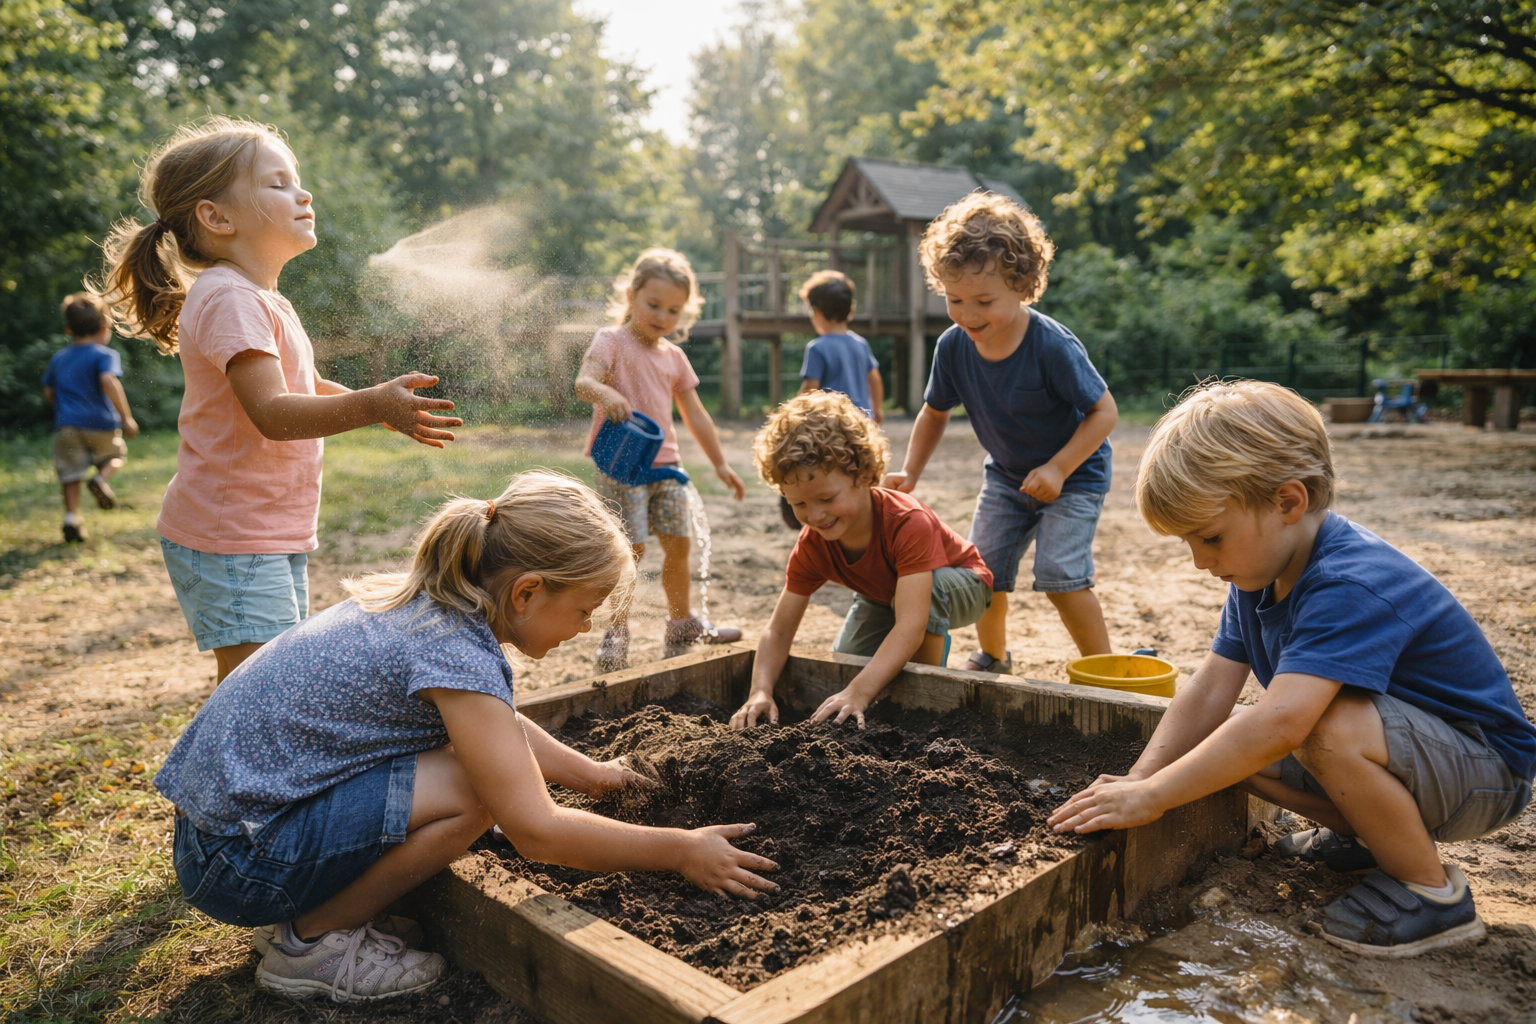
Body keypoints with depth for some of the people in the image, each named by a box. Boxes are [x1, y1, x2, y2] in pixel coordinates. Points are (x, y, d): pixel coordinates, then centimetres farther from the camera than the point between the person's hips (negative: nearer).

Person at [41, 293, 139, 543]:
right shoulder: (105, 355, -4)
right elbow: (109, 382, -22)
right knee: (115, 454, 21)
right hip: (100, 423, -3)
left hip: (66, 425, 4)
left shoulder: (58, 359, 15)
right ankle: (101, 478, -8)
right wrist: (126, 417, -22)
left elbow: (48, 393, 18)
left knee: (71, 472, 7)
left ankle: (72, 516, -3)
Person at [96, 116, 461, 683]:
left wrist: (389, 407, 14)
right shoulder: (228, 298, -17)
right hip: (231, 543, -10)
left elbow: (306, 387, 27)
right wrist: (369, 406, -41)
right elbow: (272, 413, -29)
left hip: (279, 537, 10)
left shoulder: (262, 299, 16)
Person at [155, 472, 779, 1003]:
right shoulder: (455, 653, -25)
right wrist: (681, 850, -13)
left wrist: (592, 775, 22)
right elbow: (536, 832, -23)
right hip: (239, 858, -9)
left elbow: (502, 726, 20)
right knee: (472, 791, -22)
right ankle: (310, 942, -1)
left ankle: (301, 909, 14)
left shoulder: (424, 604, 2)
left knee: (481, 752, 9)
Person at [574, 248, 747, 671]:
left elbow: (695, 416, 21)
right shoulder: (612, 341, -3)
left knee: (678, 543, 7)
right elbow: (583, 382, -22)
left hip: (664, 463, 6)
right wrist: (606, 393, -45)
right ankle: (617, 633, 5)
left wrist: (720, 464, 21)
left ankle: (682, 624, 25)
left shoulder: (674, 357, 15)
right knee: (630, 548, -10)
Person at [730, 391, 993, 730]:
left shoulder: (910, 523, -41)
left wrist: (859, 693, -61)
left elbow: (910, 626, -50)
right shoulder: (812, 546, -22)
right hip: (884, 599, 6)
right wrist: (761, 691, -42)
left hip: (961, 586, -5)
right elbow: (778, 631, -23)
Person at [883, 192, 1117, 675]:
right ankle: (993, 657, 32)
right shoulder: (953, 346, -15)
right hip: (1006, 474, 5)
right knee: (982, 568, 4)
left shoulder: (1052, 346, -30)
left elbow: (1104, 411, -21)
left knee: (1059, 575, -17)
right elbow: (935, 412, 2)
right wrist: (910, 472, -8)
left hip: (1073, 475, -5)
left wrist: (1057, 468, -27)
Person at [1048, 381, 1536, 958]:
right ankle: (1363, 833, 13)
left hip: (1485, 770, -8)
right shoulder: (1260, 570, -3)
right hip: (1385, 751, 9)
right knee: (1223, 744, -7)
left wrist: (1151, 796, -39)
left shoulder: (1350, 587, -33)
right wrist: (1134, 783, -18)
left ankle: (1434, 893, -11)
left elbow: (1279, 723, -45)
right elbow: (1210, 692, -8)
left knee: (1329, 726, -37)